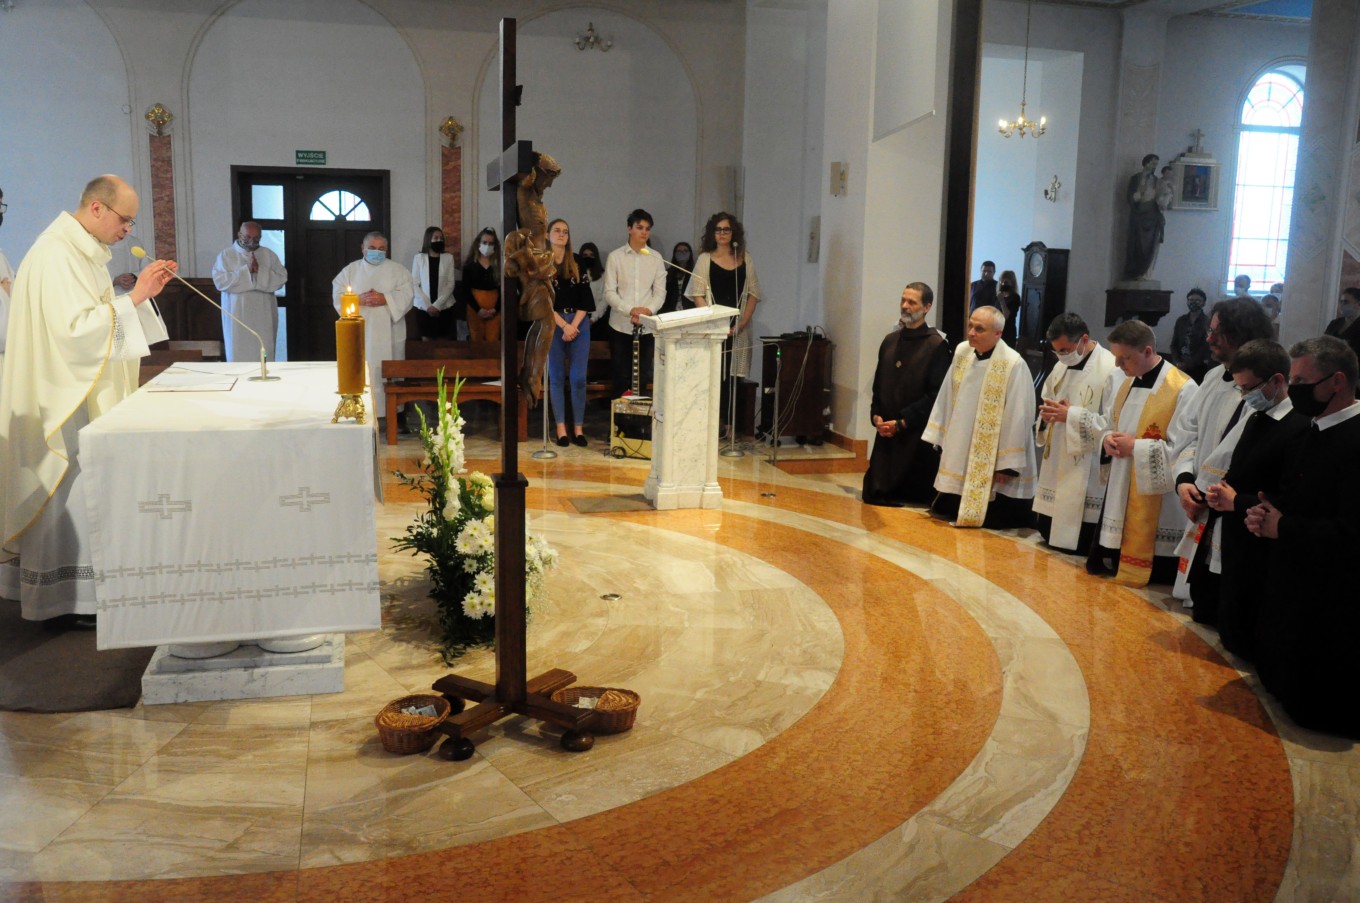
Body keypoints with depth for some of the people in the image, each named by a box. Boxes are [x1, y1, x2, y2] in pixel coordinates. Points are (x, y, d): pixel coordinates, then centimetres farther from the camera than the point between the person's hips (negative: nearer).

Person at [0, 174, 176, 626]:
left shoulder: (84, 250, 12)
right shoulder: (54, 255, -19)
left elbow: (97, 318, 17)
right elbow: (74, 328, -26)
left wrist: (143, 292, 4)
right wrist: (132, 297, -23)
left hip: (86, 395, 10)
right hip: (62, 399, -10)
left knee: (80, 490, 14)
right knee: (69, 491, -3)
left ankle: (81, 587, 23)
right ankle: (63, 599, 7)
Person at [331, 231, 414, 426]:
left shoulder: (397, 269, 8)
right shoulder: (350, 270, 10)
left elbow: (407, 294, -3)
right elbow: (338, 295, 3)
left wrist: (385, 299, -17)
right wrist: (359, 300, -15)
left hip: (389, 332, 0)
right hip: (360, 332, 1)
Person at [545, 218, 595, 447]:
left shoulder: (577, 263, 9)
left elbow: (585, 297, 4)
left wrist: (574, 325, -8)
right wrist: (563, 326, -12)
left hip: (579, 324, 2)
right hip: (553, 324, -1)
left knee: (578, 378, -2)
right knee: (556, 377, 2)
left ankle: (578, 428, 4)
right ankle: (561, 428, 6)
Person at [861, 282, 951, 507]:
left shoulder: (937, 345, -7)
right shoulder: (890, 341, 13)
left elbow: (935, 394, -12)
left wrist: (901, 423, -14)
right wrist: (876, 416, 0)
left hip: (917, 433, -6)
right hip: (886, 431, 6)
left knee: (912, 499, -1)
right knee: (873, 495, 7)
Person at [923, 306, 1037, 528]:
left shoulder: (1014, 365, -18)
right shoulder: (961, 352, 2)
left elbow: (1017, 418, -16)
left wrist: (1008, 464, -15)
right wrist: (940, 438, 12)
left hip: (990, 462, -6)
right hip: (959, 450, 6)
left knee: (990, 521, 2)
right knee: (946, 513, 14)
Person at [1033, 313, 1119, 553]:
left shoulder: (1111, 370, -14)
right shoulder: (1061, 366, 12)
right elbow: (1046, 404, 21)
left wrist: (1071, 415, -22)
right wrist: (1047, 415, -3)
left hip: (1086, 478, -8)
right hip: (1055, 470, 8)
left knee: (1077, 553, -2)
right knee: (1049, 542, 14)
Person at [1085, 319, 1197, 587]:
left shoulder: (1183, 390, -16)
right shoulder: (1126, 384, 10)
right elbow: (1108, 425, 21)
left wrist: (1137, 447, -20)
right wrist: (1107, 438, -3)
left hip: (1155, 506, -8)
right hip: (1119, 495, 8)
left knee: (1146, 579, 2)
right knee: (1107, 569, 15)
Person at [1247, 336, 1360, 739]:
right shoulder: (1312, 434, 8)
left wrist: (1281, 527, -18)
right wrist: (1265, 514, -2)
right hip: (1290, 592, 10)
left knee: (1317, 712, 5)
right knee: (1277, 685, 22)